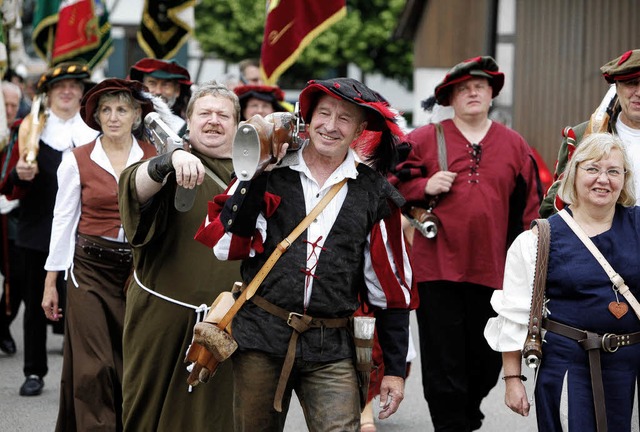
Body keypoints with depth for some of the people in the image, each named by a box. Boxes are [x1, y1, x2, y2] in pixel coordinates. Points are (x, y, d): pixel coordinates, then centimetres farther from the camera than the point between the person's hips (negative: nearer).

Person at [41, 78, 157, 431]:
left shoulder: (154, 158, 2)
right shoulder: (77, 161, 0)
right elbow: (63, 221, 3)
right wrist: (51, 282, 2)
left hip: (140, 268, 1)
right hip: (91, 268, -1)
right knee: (93, 366, -5)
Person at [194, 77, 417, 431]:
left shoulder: (373, 194, 5)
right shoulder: (271, 173, 4)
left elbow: (391, 289, 8)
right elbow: (224, 246, -3)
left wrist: (395, 368, 7)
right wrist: (253, 177, -10)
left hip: (330, 350, 0)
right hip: (260, 337, 1)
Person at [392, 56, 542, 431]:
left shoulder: (514, 145, 9)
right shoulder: (424, 139, 3)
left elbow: (529, 207, 10)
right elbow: (395, 183, 5)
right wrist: (425, 187, -13)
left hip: (492, 269, 2)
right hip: (437, 268, -2)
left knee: (488, 358, 11)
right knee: (443, 360, -1)